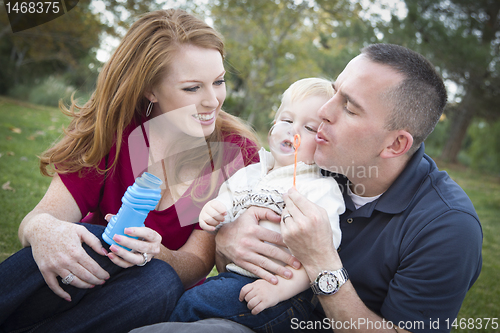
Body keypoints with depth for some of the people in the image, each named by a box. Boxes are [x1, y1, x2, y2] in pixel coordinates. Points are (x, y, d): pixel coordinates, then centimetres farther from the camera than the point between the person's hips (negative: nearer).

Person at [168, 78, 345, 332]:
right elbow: (225, 201, 23)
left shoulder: (322, 190, -6)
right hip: (232, 275, 6)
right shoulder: (250, 173, 14)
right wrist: (211, 212, -2)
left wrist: (280, 287, -27)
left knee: (195, 303, -21)